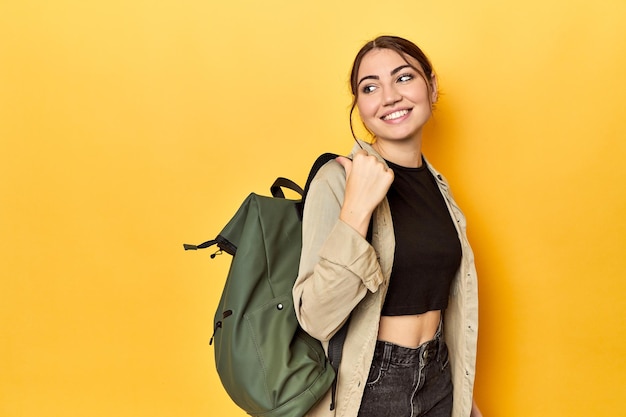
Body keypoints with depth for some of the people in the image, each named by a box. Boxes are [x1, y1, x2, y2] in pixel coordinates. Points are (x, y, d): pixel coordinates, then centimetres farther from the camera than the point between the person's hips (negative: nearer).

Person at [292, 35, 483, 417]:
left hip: (438, 380, 6)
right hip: (368, 386, -6)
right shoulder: (339, 178, -16)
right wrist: (357, 209, -31)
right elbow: (316, 318, -24)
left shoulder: (436, 184, 3)